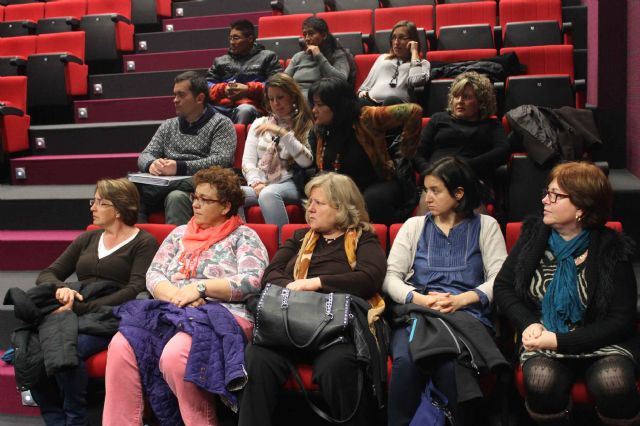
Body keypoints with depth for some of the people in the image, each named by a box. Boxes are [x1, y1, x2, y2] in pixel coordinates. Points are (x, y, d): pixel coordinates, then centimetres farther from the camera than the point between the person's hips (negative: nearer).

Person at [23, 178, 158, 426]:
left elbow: (136, 291, -9)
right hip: (72, 311, 5)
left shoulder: (143, 242, 4)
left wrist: (81, 307, -17)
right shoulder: (87, 239, 22)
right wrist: (60, 288, -7)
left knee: (67, 351, -33)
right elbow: (46, 275, 19)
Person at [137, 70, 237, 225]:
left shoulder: (221, 124, 8)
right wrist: (151, 164, -9)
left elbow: (221, 161, -7)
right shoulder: (168, 126, 26)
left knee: (176, 197, -38)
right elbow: (145, 155, 18)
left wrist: (180, 167, -17)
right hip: (164, 185, 5)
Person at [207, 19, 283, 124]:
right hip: (221, 107, 3)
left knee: (245, 110, -40)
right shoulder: (220, 61, 32)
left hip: (251, 106, -3)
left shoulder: (267, 57, 21)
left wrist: (249, 89, -4)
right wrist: (223, 89, 1)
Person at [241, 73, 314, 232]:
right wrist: (256, 183, -9)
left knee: (268, 193, -38)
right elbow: (248, 161, 11)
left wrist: (282, 133, -15)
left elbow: (306, 161, -9)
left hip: (290, 185, -3)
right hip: (260, 186, 4)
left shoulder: (307, 126, 9)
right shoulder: (259, 123, 20)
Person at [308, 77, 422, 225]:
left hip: (379, 184, -4)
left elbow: (413, 111, -18)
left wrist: (405, 153, -11)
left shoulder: (366, 118, -14)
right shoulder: (318, 132, 2)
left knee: (371, 201, -37)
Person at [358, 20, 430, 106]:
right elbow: (367, 84, 31)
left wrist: (414, 51, 11)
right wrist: (362, 93, 6)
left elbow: (417, 81, -2)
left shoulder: (422, 63, 22)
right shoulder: (383, 58, 35)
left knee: (391, 101, -39)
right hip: (371, 102, 3)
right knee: (361, 103, -33)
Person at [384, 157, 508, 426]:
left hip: (467, 313, -1)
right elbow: (391, 276, 10)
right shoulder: (414, 225, 20)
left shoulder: (486, 226, 15)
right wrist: (421, 299, -9)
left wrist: (461, 300, -13)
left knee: (450, 365, -35)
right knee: (406, 361, -33)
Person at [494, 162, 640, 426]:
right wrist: (529, 324, -11)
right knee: (541, 382, -31)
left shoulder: (612, 249, -5)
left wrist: (560, 341, -16)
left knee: (613, 383, -33)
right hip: (543, 339, 1)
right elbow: (503, 286, 7)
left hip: (601, 343, -1)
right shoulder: (534, 234, 4)